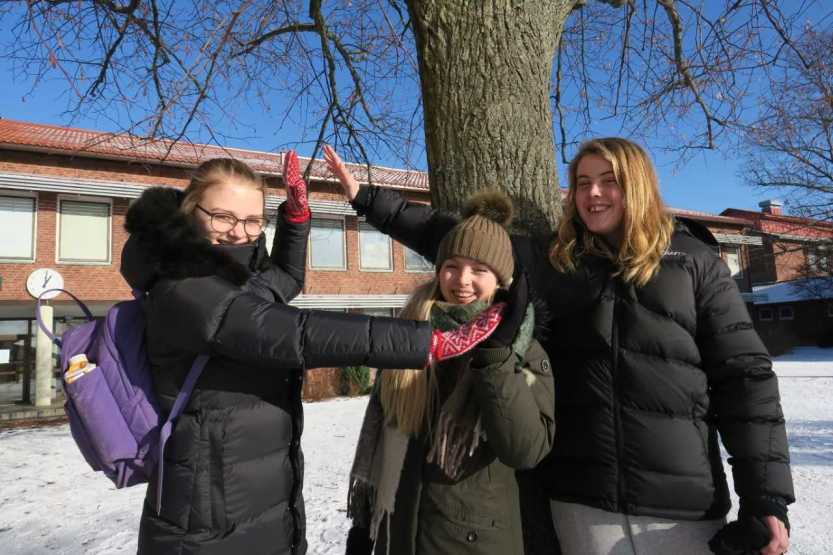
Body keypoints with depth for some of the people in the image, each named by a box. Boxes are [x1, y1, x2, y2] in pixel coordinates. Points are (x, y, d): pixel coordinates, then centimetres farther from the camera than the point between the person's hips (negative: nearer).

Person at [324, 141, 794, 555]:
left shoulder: (693, 261, 3)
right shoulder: (557, 263, 7)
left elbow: (744, 374, 1)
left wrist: (767, 499, -6)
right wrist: (368, 198, 7)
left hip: (684, 508, -1)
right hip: (582, 503, 2)